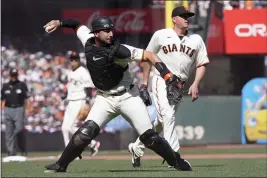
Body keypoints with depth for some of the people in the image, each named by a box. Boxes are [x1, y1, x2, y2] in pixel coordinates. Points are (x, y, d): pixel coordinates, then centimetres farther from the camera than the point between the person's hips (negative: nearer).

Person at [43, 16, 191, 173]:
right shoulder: (88, 41, -8)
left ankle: (176, 163, 10)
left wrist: (167, 74, -35)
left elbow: (149, 55, -24)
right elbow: (78, 25, 13)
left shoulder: (118, 50, -22)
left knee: (149, 137, -6)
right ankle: (61, 165, -5)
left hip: (128, 97, -3)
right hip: (105, 99, 3)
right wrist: (59, 23, 2)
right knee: (86, 132, -15)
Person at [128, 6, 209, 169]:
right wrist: (144, 84, 5)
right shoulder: (161, 35, 1)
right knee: (168, 116, -20)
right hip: (161, 81, -4)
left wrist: (195, 84, -6)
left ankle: (137, 148, 29)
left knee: (162, 121, 10)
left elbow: (202, 64, 9)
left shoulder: (196, 40, 7)